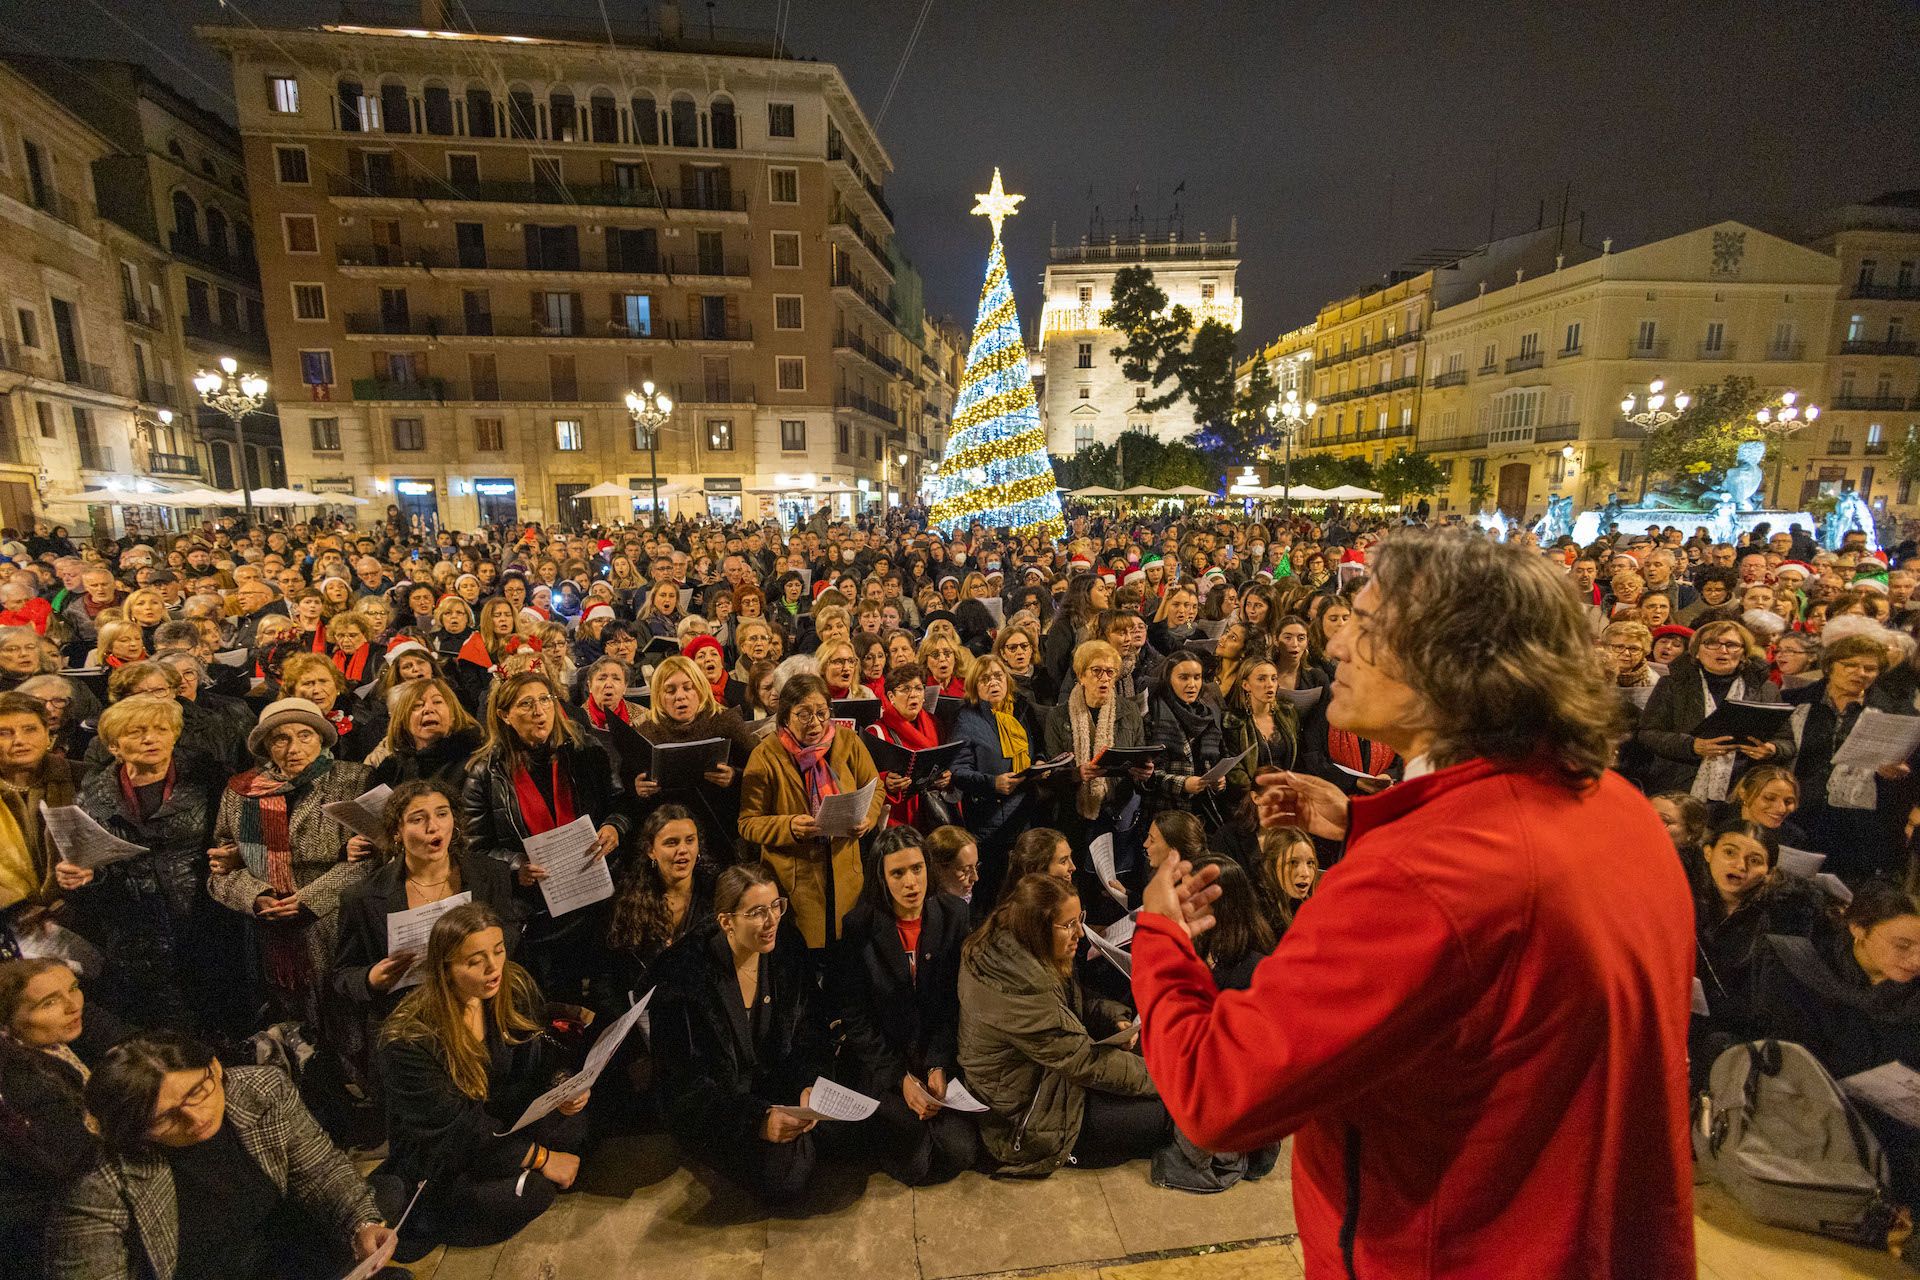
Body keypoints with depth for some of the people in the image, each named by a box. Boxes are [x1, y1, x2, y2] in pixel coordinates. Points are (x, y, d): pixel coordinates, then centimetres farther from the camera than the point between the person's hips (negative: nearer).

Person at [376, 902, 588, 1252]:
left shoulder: (516, 984, -12)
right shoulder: (409, 1039, -26)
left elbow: (542, 1054, 0)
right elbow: (456, 1128, -24)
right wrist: (540, 1157, -24)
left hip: (503, 1121, 4)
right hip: (438, 1157, -4)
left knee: (576, 1121, -23)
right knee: (529, 1195, -26)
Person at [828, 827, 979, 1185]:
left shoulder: (952, 915, -4)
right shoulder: (859, 927, -12)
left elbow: (958, 999, -1)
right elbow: (852, 1016, -9)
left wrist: (940, 1066, -12)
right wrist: (900, 1077, -15)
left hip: (937, 1054, 3)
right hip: (877, 1057, -2)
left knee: (961, 1151, -12)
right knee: (914, 1165, -17)